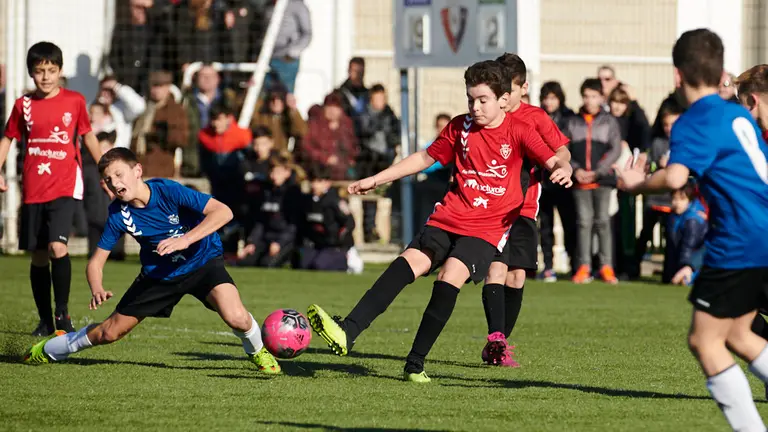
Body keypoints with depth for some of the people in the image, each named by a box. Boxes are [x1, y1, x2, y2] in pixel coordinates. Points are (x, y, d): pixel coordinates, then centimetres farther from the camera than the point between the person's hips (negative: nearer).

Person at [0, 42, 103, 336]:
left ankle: (62, 314, -7)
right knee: (38, 256, 7)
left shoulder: (74, 101, 1)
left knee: (57, 246, -21)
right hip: (33, 190, 3)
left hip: (65, 188, -3)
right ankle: (45, 320, 19)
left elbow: (88, 136, 12)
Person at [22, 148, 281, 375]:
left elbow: (223, 212, -34)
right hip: (158, 275, 3)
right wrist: (97, 290, -30)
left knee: (236, 318, -30)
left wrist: (185, 240, -44)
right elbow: (96, 261, -8)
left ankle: (256, 350, 6)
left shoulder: (168, 191, -28)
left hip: (202, 262, -3)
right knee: (110, 332, 8)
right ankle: (49, 350, 34)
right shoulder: (119, 214, -16)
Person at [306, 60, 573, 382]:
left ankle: (416, 363, -15)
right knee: (409, 262, -19)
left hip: (487, 230, -3)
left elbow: (552, 160, -7)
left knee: (450, 276, -25)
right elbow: (425, 158, 21)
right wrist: (376, 179, 21)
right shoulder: (460, 127, 11)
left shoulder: (517, 132, -1)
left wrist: (562, 170, -32)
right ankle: (347, 333, -31)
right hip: (448, 219, 3)